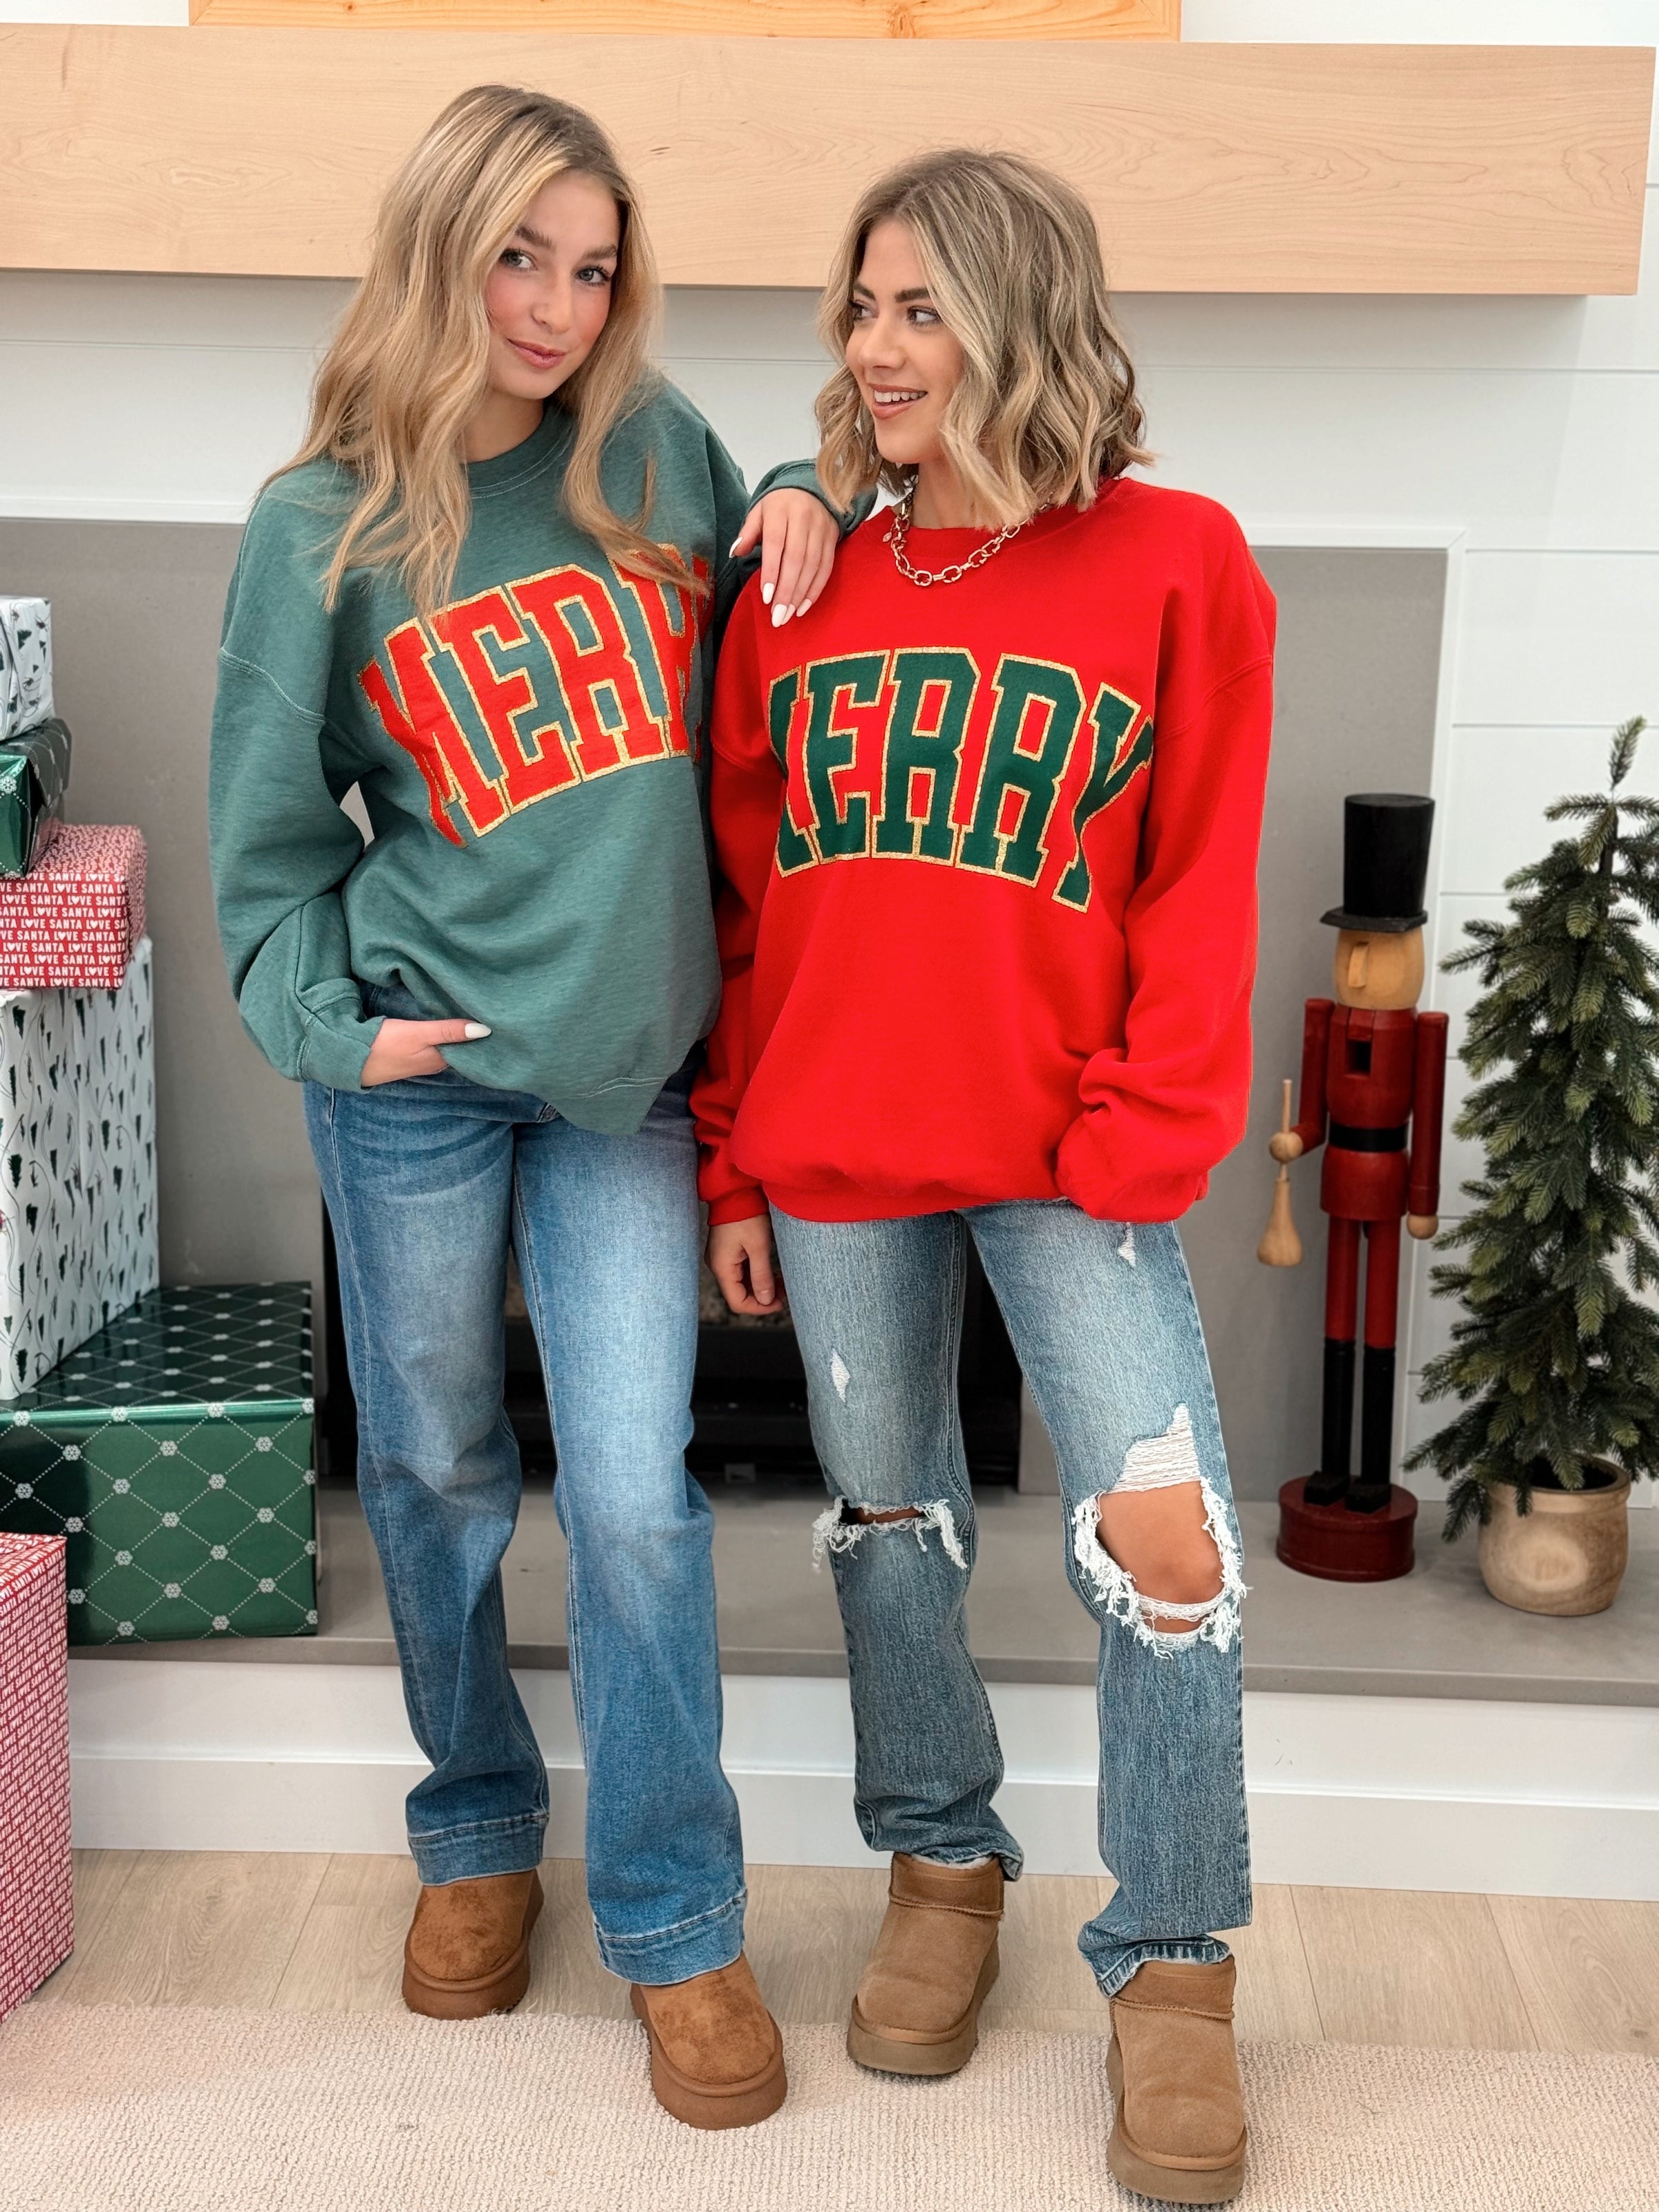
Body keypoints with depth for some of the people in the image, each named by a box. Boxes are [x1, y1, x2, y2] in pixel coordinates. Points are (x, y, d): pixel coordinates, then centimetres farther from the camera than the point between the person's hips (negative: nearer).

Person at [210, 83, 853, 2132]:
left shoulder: (651, 445, 2)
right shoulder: (323, 525, -4)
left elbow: (760, 621, 20)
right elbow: (270, 828, 2)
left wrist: (799, 501, 0)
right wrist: (322, 1024, -10)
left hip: (625, 1075, 1)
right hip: (422, 1069, -1)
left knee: (637, 1496, -2)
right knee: (432, 1468, 13)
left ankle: (676, 1928, 13)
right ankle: (477, 1834, 36)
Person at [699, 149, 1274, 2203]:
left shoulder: (1174, 563, -3)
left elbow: (1199, 886, -4)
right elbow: (743, 890, 9)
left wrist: (1141, 1138, -11)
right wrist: (736, 1164, 7)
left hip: (1070, 1155, -3)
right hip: (833, 1152, 3)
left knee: (1163, 1533, -10)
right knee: (886, 1517, 13)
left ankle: (1171, 1962, 9)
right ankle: (940, 1861, 35)